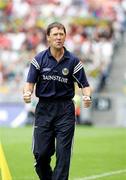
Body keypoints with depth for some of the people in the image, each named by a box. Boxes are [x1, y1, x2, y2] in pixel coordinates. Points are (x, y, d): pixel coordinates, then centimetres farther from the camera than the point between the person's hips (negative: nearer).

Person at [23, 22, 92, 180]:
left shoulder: (73, 61, -1)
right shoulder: (39, 59, 0)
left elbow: (84, 85, 1)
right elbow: (30, 82, -2)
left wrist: (87, 97, -20)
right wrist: (27, 93, -24)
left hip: (65, 110, -1)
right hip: (43, 109, 1)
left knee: (63, 153, -4)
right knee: (41, 153, 0)